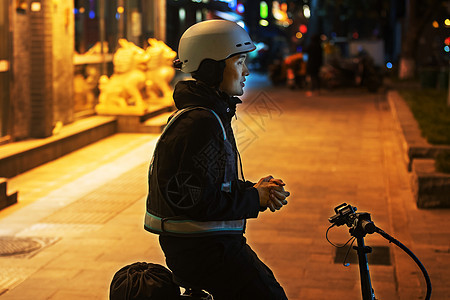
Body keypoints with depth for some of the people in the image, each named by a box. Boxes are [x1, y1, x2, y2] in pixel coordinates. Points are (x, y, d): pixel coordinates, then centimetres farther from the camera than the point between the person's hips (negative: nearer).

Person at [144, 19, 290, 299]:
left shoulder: (214, 114, 13)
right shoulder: (200, 123, -21)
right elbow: (197, 201, -25)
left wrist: (255, 189, 3)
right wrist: (255, 199, -14)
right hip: (201, 249, -11)